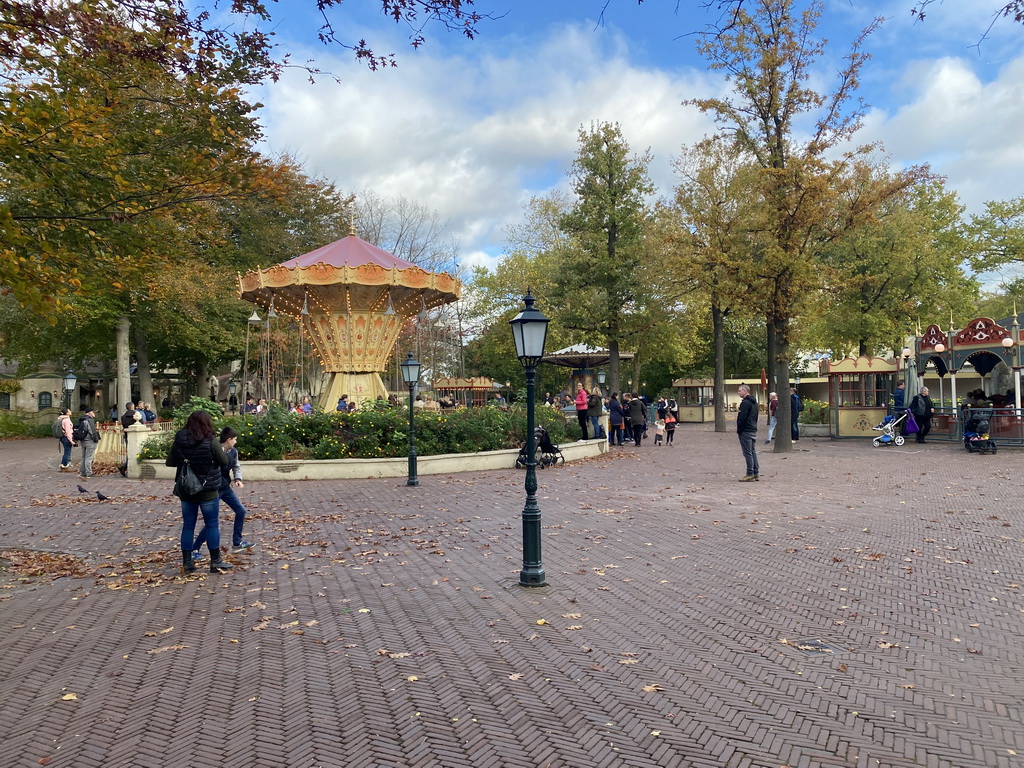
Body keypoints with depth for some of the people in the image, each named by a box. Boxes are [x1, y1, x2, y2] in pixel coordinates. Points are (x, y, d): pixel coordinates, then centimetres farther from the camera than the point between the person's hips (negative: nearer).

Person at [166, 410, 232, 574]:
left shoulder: (179, 440, -2)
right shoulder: (210, 441, -15)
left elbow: (170, 462, 9)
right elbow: (225, 462, -8)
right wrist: (222, 452, 12)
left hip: (185, 490, 4)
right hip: (208, 490, -4)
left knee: (188, 526, 12)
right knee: (212, 525, 5)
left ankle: (187, 563, 16)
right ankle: (215, 562, 11)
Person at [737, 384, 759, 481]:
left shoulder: (745, 402, -17)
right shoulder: (754, 402, 16)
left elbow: (742, 418, -20)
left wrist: (739, 430, -12)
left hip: (746, 431, -10)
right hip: (754, 430, 10)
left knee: (748, 453, -7)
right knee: (753, 452, 13)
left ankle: (750, 474, -6)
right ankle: (756, 473, 15)